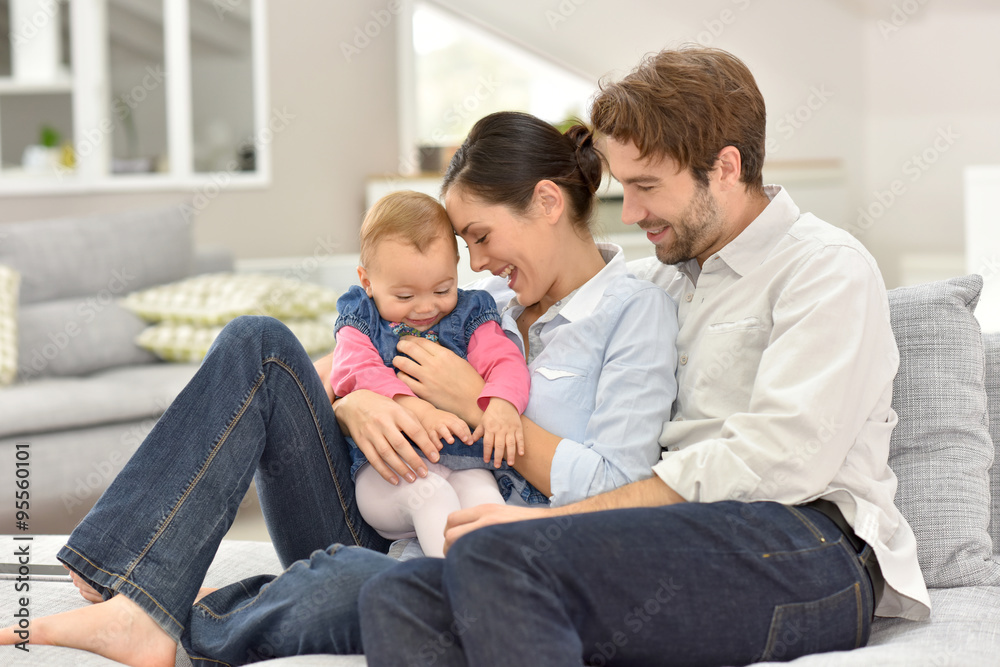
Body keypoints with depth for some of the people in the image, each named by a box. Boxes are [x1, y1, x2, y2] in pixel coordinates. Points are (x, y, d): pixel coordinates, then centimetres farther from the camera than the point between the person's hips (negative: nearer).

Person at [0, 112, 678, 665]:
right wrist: (354, 403, -10)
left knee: (349, 576, -42)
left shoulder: (639, 310, -1)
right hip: (381, 535, 7)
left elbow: (620, 498, -13)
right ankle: (140, 604, -24)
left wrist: (478, 405, -10)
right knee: (260, 342, -10)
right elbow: (328, 371, 14)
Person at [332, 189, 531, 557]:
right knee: (426, 490, -33)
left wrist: (502, 404, -25)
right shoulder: (361, 322, 9)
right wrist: (419, 411, -26)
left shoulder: (468, 316, 15)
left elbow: (504, 361, 1)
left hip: (462, 464, 2)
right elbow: (356, 373, -9)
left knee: (484, 497, -29)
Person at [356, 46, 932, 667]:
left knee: (494, 554, -31)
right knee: (398, 598, -20)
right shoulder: (658, 280, 26)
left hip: (805, 551, -7)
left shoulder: (829, 268, 2)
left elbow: (775, 459, -12)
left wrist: (555, 518, -15)